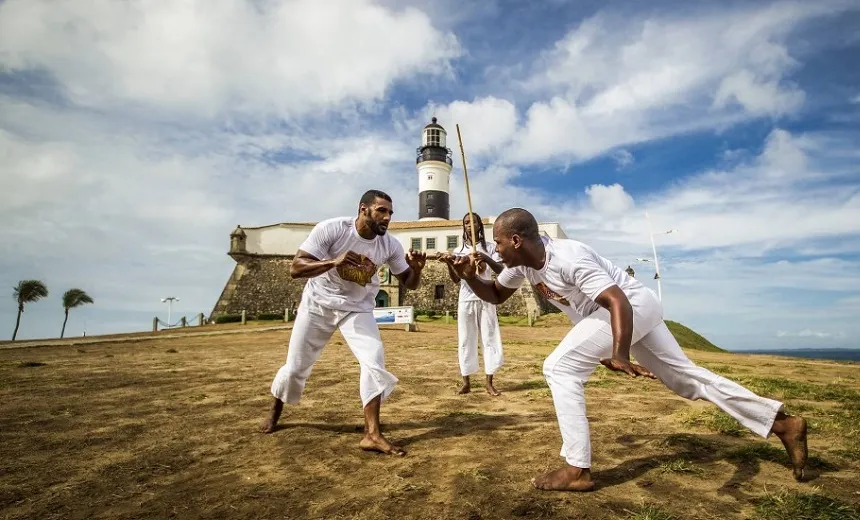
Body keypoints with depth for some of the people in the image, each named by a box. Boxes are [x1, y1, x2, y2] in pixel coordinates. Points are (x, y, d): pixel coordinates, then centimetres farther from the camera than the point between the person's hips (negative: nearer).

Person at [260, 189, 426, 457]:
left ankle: (372, 434, -8)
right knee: (296, 367, 10)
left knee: (375, 361, -16)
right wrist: (334, 261, -43)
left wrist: (416, 269, -29)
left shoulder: (390, 245, -15)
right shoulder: (331, 229, -25)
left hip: (357, 309, 2)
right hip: (318, 304, -2)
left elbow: (409, 284, -5)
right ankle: (275, 410, 40)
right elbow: (295, 268, -28)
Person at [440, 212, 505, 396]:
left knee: (490, 338, -1)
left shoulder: (490, 247, 3)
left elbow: (501, 271, -10)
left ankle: (489, 383, 6)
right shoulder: (458, 251, 9)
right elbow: (456, 280, 3)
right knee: (465, 340, 3)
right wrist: (448, 264, -15)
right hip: (466, 300, 2)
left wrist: (488, 259, -29)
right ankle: (466, 382, 9)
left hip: (485, 299, -2)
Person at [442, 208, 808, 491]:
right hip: (638, 312, 9)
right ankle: (782, 423, 26)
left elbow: (618, 302, -37)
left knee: (560, 369, -15)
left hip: (635, 305, -9)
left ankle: (576, 470, -10)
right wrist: (469, 277, -10)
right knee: (683, 377, 16)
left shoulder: (568, 258, -30)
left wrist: (619, 355, -49)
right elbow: (496, 295, 9)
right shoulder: (523, 262, -3)